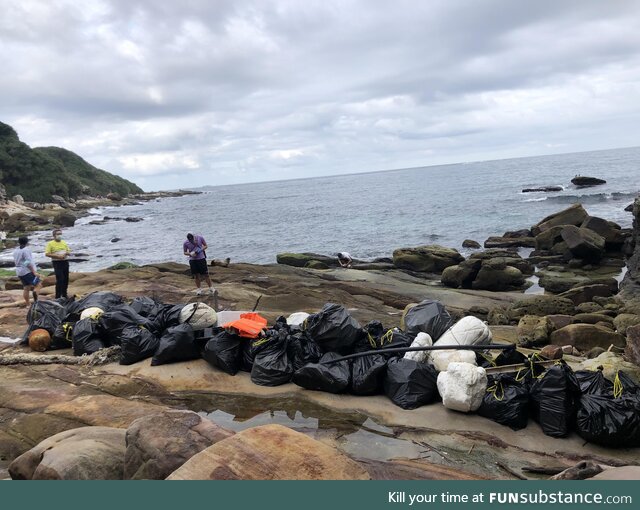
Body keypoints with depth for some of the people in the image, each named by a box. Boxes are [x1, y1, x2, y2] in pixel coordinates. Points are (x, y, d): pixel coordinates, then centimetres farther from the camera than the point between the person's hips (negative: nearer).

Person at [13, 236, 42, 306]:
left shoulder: (15, 250, 12)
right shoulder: (26, 250, -12)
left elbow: (15, 261, 20)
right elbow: (28, 262, -18)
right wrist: (34, 272, -18)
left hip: (19, 272, 8)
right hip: (28, 271, -8)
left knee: (26, 288, 11)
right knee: (39, 285, -8)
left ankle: (27, 304, 9)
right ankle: (35, 291, -38)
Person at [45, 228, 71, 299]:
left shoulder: (64, 243, 13)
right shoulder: (50, 244, -3)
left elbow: (69, 252, 17)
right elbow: (47, 254, -10)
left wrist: (66, 253, -7)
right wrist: (57, 256, -18)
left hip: (65, 262, 6)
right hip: (57, 263, -6)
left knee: (66, 279, 9)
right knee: (60, 279, -12)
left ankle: (64, 294, 23)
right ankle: (58, 296, -6)